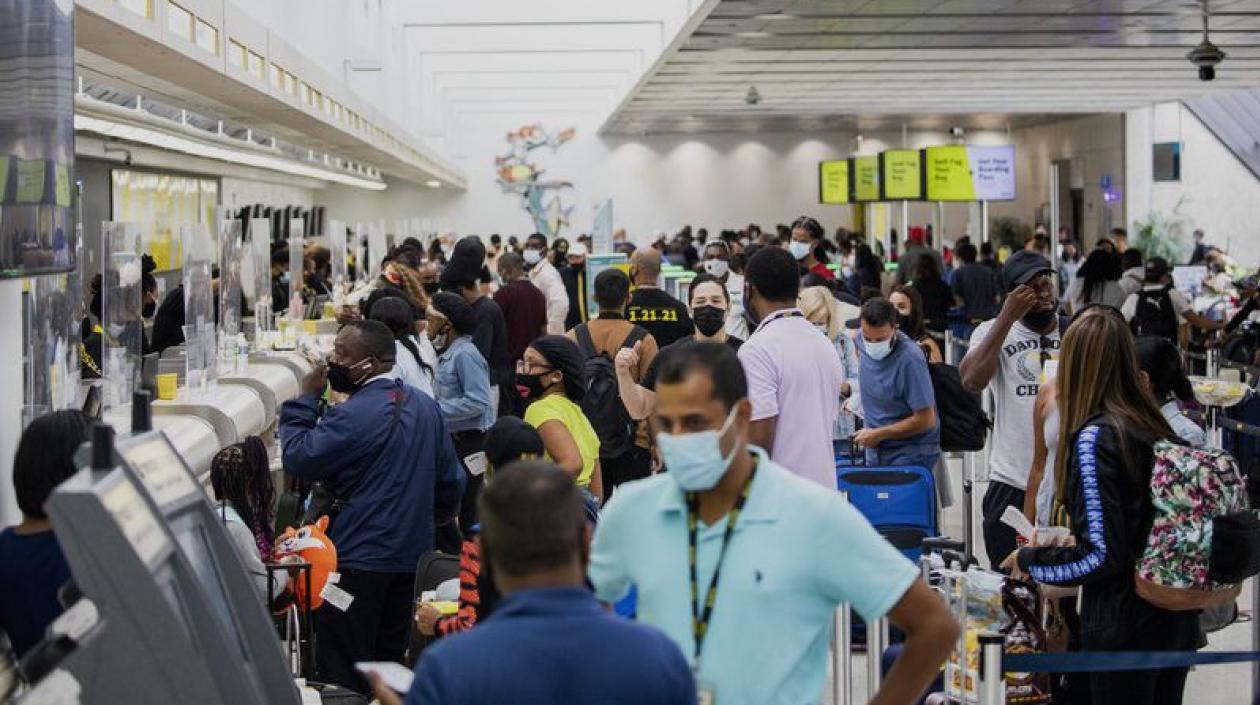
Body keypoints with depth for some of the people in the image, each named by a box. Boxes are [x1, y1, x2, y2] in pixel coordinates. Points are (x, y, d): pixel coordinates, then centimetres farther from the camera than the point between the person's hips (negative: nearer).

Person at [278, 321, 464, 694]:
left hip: (358, 559, -8)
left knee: (342, 671, -1)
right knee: (391, 661, 16)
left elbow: (298, 459, -16)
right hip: (412, 557, 8)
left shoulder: (354, 415, -20)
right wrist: (434, 520, 29)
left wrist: (306, 399, -7)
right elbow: (451, 480, 13)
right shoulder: (427, 407, 7)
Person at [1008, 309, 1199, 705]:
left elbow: (1102, 554, -19)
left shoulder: (1094, 438, -17)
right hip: (1178, 617, 7)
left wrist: (1029, 561, -5)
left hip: (1125, 626, -7)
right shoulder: (1155, 427, 5)